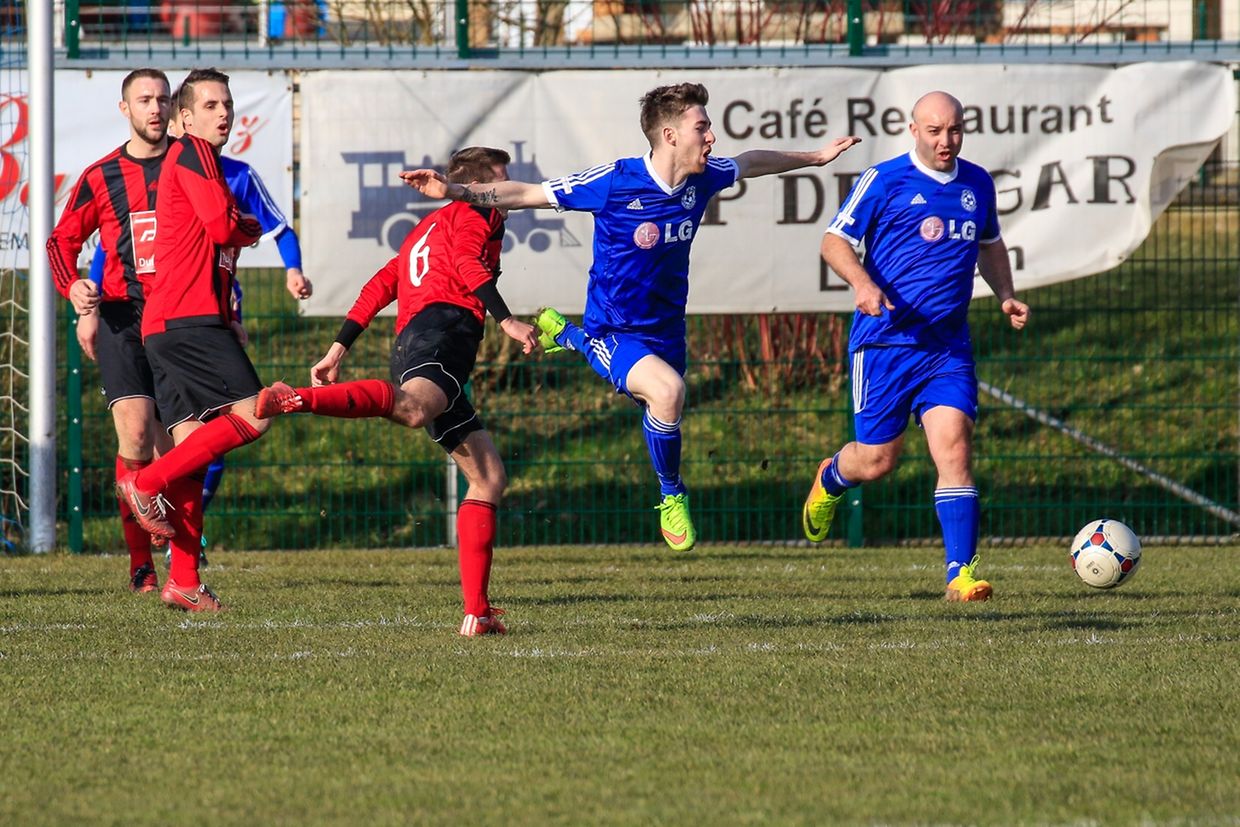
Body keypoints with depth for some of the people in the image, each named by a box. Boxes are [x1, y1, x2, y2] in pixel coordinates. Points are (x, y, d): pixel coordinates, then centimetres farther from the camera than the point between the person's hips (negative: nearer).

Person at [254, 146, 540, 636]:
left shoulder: (425, 231, 39)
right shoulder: (476, 215, 14)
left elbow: (378, 287, 32)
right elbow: (467, 264, -7)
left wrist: (338, 350, 28)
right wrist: (508, 321, -15)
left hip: (410, 345, 9)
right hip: (441, 326, -9)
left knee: (489, 477, 10)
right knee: (413, 408, -42)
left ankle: (477, 613, 2)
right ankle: (297, 400, -63)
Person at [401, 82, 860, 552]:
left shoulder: (703, 179, -7)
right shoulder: (614, 182, -23)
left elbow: (752, 163, 17)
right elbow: (526, 195, -17)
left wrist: (814, 158, 28)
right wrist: (455, 191, -26)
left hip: (665, 331, 7)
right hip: (614, 333, -7)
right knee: (667, 389, -34)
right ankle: (672, 496, -8)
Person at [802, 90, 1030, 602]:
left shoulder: (977, 184, 12)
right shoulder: (884, 181, -5)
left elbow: (990, 245, 29)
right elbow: (835, 241, -5)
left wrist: (1005, 296, 12)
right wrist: (863, 283, -23)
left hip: (948, 346, 3)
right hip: (885, 342, -3)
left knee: (954, 446, -12)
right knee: (877, 460, 2)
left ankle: (960, 573, -15)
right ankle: (830, 479, 39)